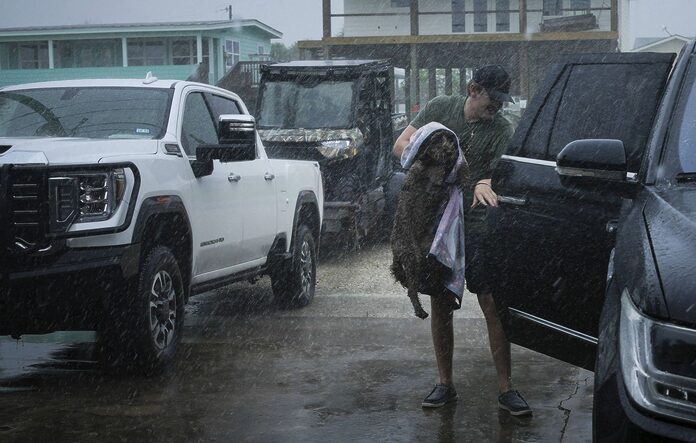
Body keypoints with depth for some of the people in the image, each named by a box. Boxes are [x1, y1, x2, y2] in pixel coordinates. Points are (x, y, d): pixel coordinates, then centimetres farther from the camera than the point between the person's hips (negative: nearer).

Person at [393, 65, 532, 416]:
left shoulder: (501, 129, 0)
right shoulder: (440, 108, 5)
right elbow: (400, 146, 4)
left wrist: (484, 184, -34)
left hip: (475, 220, -2)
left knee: (492, 303, -9)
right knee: (439, 304, 8)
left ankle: (505, 388, -2)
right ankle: (445, 384, 20)